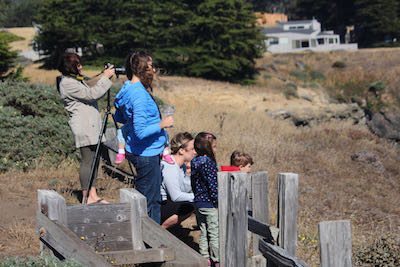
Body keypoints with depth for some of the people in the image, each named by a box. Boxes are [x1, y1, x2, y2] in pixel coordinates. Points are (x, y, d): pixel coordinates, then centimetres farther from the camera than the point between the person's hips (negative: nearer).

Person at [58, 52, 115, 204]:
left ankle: (93, 196, 14)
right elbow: (92, 94, -19)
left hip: (91, 127, 10)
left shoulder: (76, 80, 18)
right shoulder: (67, 83, -14)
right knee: (87, 161, -6)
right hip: (84, 128, -10)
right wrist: (105, 78, -11)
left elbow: (93, 96, 18)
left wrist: (105, 78, 7)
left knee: (94, 160, 10)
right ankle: (86, 197, 0)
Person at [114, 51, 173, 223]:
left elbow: (119, 118, 20)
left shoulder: (129, 89, 6)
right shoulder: (139, 95, -23)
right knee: (150, 201, 0)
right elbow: (141, 132, -27)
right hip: (146, 154, -10)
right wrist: (162, 124, -16)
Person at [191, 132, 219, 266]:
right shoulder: (208, 162, -19)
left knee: (203, 233, 15)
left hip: (198, 202, 8)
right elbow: (213, 185, -21)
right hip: (209, 204, -8)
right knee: (214, 233, 1)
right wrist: (219, 203, -15)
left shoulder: (194, 162, 6)